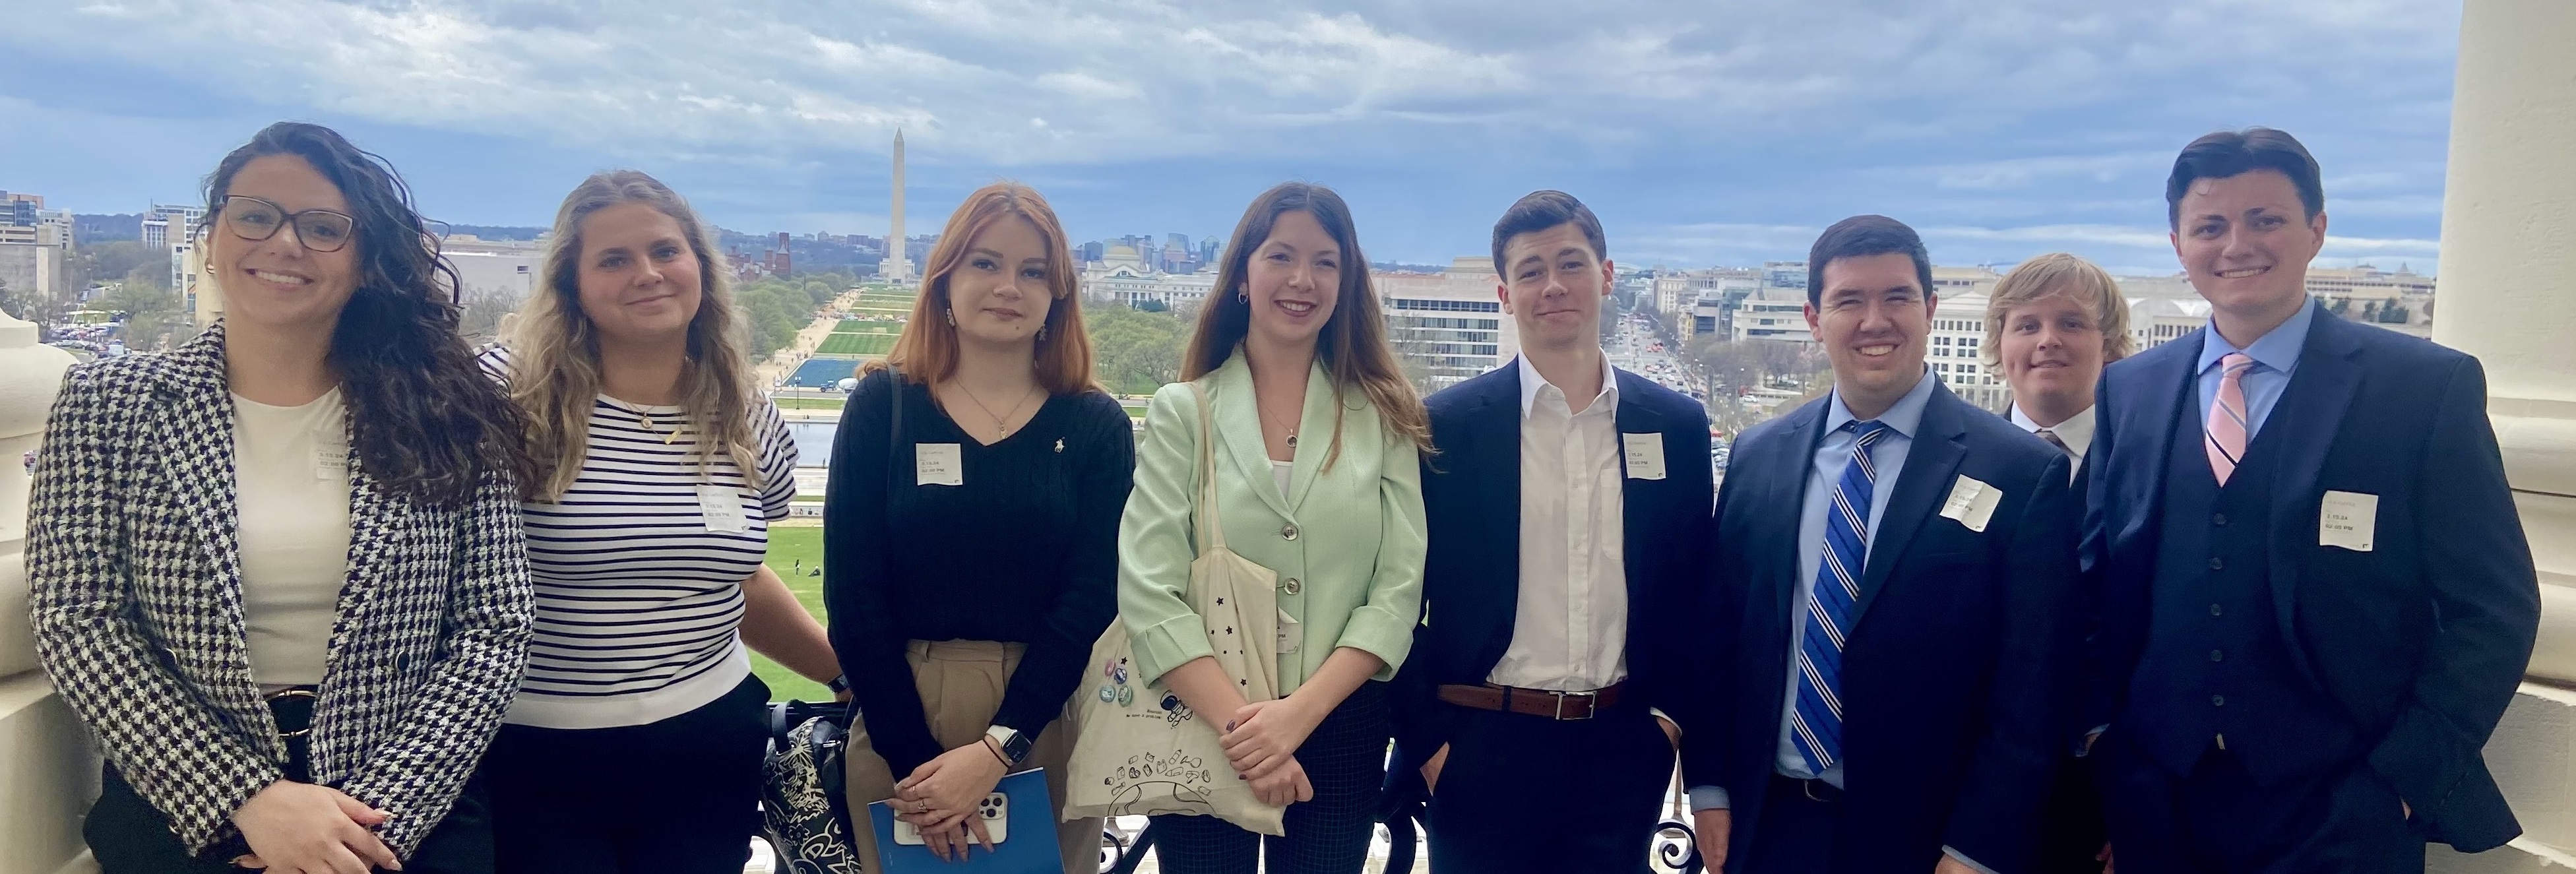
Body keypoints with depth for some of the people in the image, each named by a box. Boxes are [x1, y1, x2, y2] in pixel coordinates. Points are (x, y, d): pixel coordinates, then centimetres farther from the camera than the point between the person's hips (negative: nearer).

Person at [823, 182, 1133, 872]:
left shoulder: (1097, 425, -1)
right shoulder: (882, 405, -2)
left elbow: (1089, 600, -8)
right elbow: (852, 594, -6)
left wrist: (997, 750, -17)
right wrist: (916, 758, -13)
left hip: (1049, 729, 0)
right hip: (899, 725, 0)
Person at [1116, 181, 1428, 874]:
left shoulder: (1384, 416, 2)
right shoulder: (1181, 413, -1)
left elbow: (1399, 591, -4)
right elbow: (1146, 592, -10)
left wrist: (1298, 714, -16)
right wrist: (1239, 722, -19)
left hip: (1342, 728, 1)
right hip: (1203, 728, -1)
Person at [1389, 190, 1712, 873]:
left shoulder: (1676, 426, 3)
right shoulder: (1448, 425, -5)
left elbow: (1692, 588, 10)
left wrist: (1671, 709, 3)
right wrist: (1425, 738, -5)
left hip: (1624, 750, 2)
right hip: (1483, 750, -2)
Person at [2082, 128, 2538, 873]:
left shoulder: (2430, 387, -4)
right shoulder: (2129, 391, 5)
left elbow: (2493, 608, -4)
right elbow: (2099, 581, 8)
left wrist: (2406, 780, -10)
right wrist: (2095, 736, 0)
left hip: (2340, 814, -2)